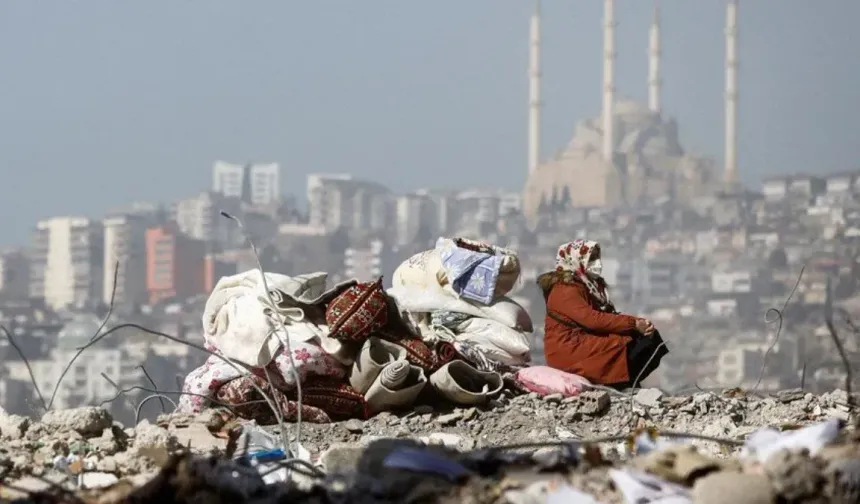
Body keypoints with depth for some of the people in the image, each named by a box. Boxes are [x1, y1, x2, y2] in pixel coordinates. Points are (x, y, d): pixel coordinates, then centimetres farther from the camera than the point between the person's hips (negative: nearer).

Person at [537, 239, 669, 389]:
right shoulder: (565, 291, -13)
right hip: (569, 351, -9)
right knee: (629, 344, -22)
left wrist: (636, 322, -12)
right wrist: (633, 324, -24)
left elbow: (608, 315, 7)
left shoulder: (590, 285, 16)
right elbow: (593, 319, -25)